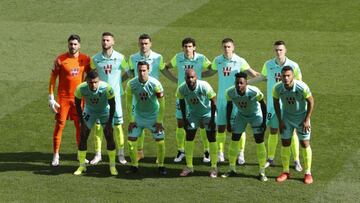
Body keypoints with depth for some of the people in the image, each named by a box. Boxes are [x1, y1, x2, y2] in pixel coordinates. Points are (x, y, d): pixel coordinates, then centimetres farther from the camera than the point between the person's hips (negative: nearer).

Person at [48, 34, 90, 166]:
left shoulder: (85, 59, 0)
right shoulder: (60, 60, -8)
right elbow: (53, 79, -5)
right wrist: (51, 98, -10)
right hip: (63, 98, -2)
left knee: (80, 126, 8)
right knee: (59, 125, -2)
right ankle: (56, 155, 4)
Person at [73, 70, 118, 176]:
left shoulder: (107, 88, -35)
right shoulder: (81, 88, -31)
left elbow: (112, 105, -19)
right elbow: (77, 104, -12)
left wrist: (109, 122, -18)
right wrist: (81, 121, -13)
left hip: (105, 112, -1)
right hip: (89, 112, 1)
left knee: (109, 137, -8)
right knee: (82, 137, -4)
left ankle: (112, 166, 5)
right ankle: (82, 166, 9)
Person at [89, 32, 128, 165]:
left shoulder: (120, 58, -2)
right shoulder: (95, 59, 1)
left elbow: (127, 73, 8)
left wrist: (117, 81, 2)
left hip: (115, 94, -1)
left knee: (118, 124, 1)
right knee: (97, 124, 2)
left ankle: (120, 154, 12)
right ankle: (98, 154, 11)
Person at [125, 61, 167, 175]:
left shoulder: (155, 84, -21)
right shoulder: (131, 84, -16)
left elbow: (162, 104, -12)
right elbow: (129, 103, -3)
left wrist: (159, 121, -12)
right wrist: (131, 120, -4)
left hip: (153, 117, -2)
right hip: (138, 116, 2)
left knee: (160, 141, -6)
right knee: (131, 140, -5)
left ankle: (161, 166, 11)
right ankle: (134, 165, 11)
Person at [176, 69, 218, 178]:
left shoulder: (204, 86, -32)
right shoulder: (181, 89, -22)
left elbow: (213, 102, -20)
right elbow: (182, 103, -1)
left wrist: (212, 119, -17)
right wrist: (184, 119, -1)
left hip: (207, 113, -3)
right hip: (193, 114, 3)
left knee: (211, 138, -5)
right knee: (189, 138, 0)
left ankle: (214, 167, 5)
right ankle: (189, 166, 10)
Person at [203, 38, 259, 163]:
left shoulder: (240, 61, -6)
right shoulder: (217, 61, 3)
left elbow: (253, 74, -3)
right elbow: (211, 72, 19)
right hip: (222, 99, 3)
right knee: (220, 126, 5)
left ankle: (241, 154, 10)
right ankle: (220, 153, 15)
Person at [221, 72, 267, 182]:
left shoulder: (254, 92, -35)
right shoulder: (230, 92, -26)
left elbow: (263, 105, -18)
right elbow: (229, 106, -5)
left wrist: (264, 122, -14)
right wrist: (228, 123, -2)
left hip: (256, 115, -3)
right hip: (241, 115, 3)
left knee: (259, 142, -8)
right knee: (234, 140, 2)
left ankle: (262, 172, 2)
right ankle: (232, 169, 17)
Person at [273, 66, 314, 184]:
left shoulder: (302, 87, -29)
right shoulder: (277, 88, -21)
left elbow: (311, 102, -14)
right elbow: (276, 102, -1)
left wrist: (306, 120, -14)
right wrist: (280, 121, -3)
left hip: (301, 116, -2)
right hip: (286, 117, 2)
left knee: (305, 144, -3)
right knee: (285, 143, 2)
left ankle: (308, 173, 8)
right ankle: (285, 172, 15)